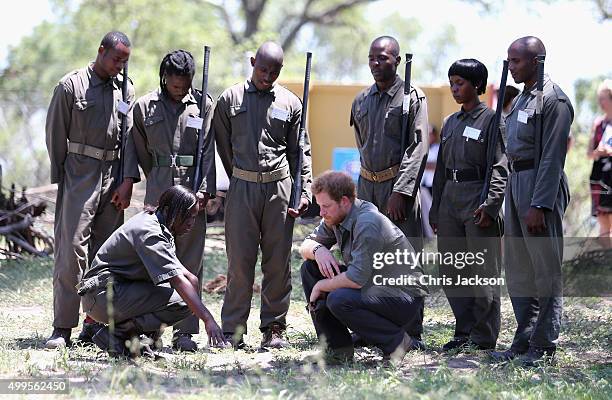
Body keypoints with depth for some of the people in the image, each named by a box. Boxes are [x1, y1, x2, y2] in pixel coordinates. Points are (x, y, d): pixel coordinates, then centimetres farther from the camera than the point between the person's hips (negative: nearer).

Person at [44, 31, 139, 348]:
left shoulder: (126, 89, 11)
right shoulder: (71, 86, -1)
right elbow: (55, 134, 1)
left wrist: (127, 181, -1)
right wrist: (59, 177, 0)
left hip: (113, 177, 5)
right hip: (79, 175, -4)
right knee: (72, 248, -10)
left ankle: (95, 324, 11)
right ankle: (62, 327, -11)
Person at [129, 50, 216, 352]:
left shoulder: (203, 105, 6)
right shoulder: (145, 107, 6)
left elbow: (208, 151, 2)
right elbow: (141, 151, 15)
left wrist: (205, 190, -6)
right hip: (158, 192, 0)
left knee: (190, 264, 1)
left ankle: (185, 332, 3)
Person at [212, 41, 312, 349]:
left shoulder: (290, 103, 9)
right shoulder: (229, 99, 6)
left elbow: (300, 151, 11)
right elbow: (223, 145, 11)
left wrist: (305, 192, 3)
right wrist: (239, 179, 10)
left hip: (280, 187, 1)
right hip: (242, 187, -1)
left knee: (278, 261, 2)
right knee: (240, 260, -2)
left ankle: (274, 328, 9)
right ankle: (233, 330, 3)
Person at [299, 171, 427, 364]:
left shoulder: (368, 223, -26)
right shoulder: (335, 217, 2)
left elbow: (357, 279, -30)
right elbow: (306, 245, 13)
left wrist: (321, 286, -15)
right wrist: (318, 250, -11)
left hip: (404, 298, -10)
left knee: (339, 300, -33)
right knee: (310, 268, 2)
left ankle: (397, 341, -11)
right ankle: (338, 347, 1)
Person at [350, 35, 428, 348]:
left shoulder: (412, 98, -4)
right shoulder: (361, 101, 14)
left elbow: (418, 148, -11)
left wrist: (400, 192, -18)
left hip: (398, 184, -6)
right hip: (366, 184, 6)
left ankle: (412, 333, -4)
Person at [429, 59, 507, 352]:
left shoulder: (490, 119, -4)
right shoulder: (450, 123, 17)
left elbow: (500, 167, -11)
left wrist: (490, 205, -20)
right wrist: (435, 209, 17)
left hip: (478, 197, -7)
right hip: (449, 198, 7)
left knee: (483, 271, -4)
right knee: (451, 271, 8)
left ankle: (483, 337, 1)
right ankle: (464, 331, 17)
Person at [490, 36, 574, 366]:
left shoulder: (553, 100, -13)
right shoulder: (522, 98, 16)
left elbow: (552, 157, -18)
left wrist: (538, 206, -22)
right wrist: (514, 197, 17)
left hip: (542, 189, -10)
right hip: (515, 181, 10)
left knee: (546, 270, -3)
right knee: (518, 270, 13)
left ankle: (543, 347, 1)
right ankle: (524, 341, 20)